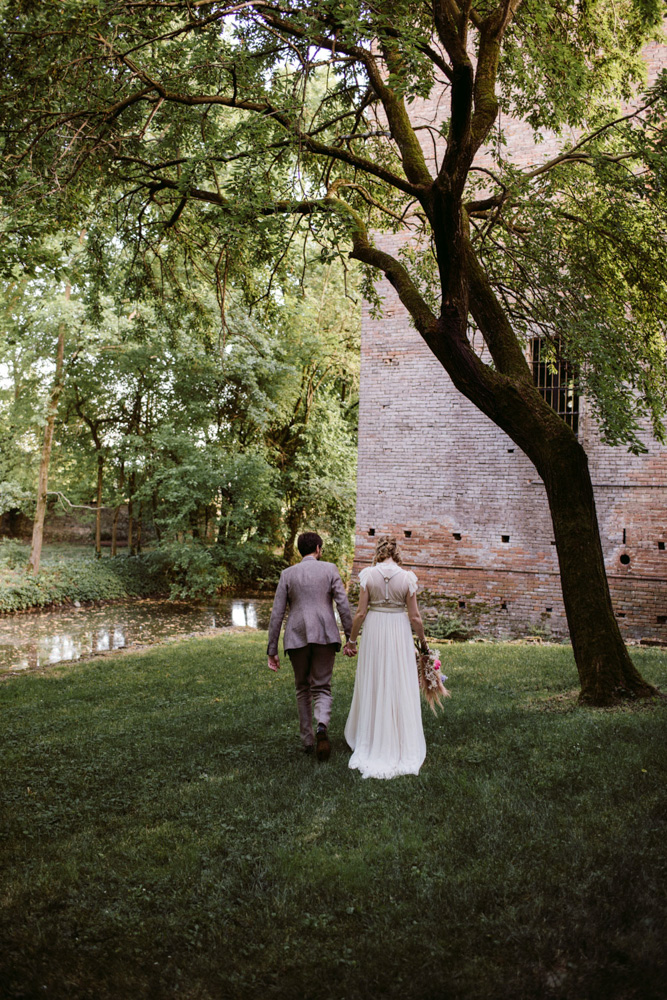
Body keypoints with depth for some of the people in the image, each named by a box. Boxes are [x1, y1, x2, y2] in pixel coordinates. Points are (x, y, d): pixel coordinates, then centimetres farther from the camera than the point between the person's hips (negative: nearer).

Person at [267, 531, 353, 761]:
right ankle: (322, 726, -22)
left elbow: (277, 614, 3)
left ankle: (308, 741, 22)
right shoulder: (330, 569, 3)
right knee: (321, 688, 7)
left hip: (297, 638, 1)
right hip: (325, 636, -1)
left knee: (303, 688, 18)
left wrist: (272, 651, 6)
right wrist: (350, 638, 3)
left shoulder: (287, 574, 5)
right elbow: (343, 606, -3)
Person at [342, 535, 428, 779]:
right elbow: (414, 616, -3)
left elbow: (361, 613, -5)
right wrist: (422, 640, 12)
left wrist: (351, 640, 6)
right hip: (399, 631, 0)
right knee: (400, 687, 8)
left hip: (374, 631, 0)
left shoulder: (368, 574, -6)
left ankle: (372, 741, 23)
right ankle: (402, 747, 14)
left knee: (373, 685, 13)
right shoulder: (407, 577, -6)